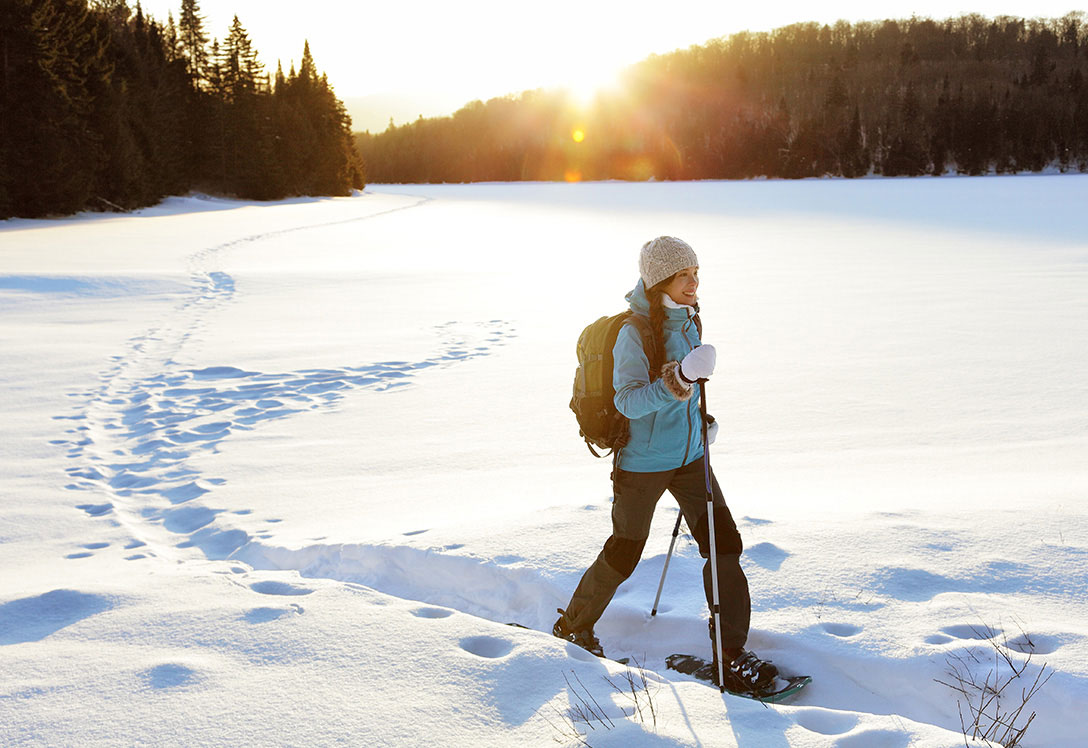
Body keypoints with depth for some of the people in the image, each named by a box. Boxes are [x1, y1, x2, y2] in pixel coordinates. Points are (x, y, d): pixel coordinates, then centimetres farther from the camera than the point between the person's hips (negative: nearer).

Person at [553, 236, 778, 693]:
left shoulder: (687, 319, 4)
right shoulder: (634, 332, -19)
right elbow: (627, 400, -29)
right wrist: (674, 384, -41)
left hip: (688, 457, 7)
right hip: (642, 463, -6)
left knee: (724, 544, -2)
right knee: (623, 556, 7)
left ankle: (730, 653, 7)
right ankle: (573, 626, 32)